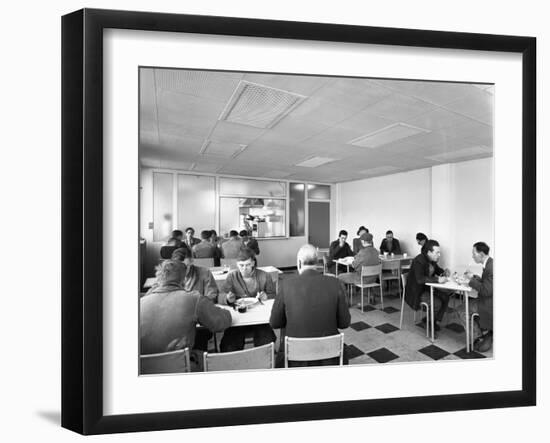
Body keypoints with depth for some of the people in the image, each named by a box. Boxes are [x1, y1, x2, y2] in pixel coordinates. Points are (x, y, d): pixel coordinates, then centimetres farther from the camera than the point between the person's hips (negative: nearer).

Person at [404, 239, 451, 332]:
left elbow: (437, 269, 20)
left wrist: (444, 272, -2)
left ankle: (435, 320, 10)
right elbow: (420, 279, -37)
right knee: (437, 303, -20)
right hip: (416, 292, -9)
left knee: (445, 297, -3)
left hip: (427, 288, 9)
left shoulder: (432, 259, 1)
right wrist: (437, 280, -40)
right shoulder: (419, 261, -26)